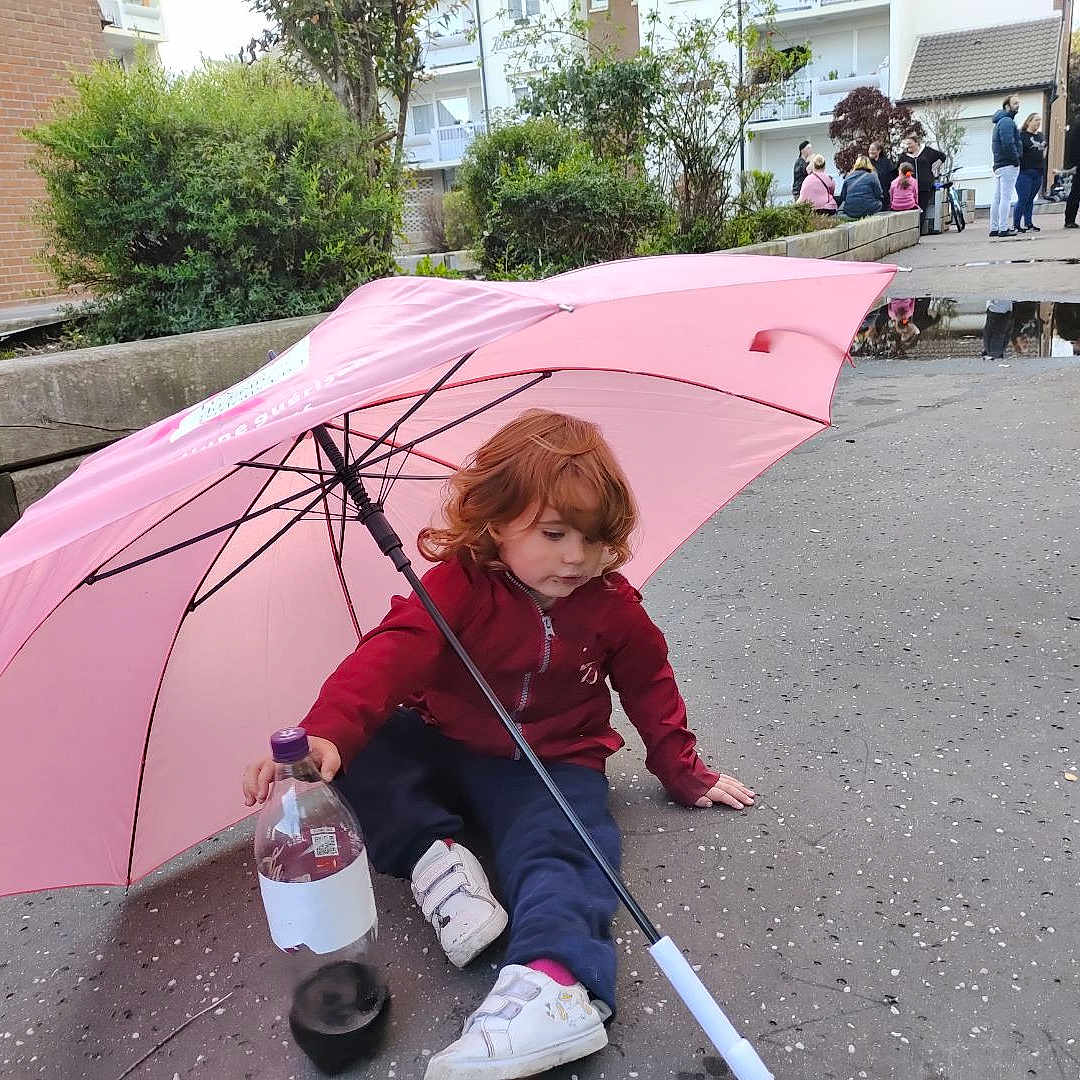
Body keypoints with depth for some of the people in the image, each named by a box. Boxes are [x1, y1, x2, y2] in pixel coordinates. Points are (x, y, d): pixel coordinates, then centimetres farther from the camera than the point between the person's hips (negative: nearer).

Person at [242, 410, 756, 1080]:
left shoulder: (612, 604, -6)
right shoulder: (458, 583, -16)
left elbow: (649, 687, 10)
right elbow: (393, 653, -31)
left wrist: (685, 774, 15)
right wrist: (326, 734, -48)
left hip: (551, 765, 0)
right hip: (441, 746, 1)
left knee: (558, 848, -31)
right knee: (354, 756, -21)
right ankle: (434, 855, -24)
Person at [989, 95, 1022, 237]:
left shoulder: (1000, 122, 21)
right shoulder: (1007, 121, -11)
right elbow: (1008, 144, -21)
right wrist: (1016, 158, -12)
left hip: (998, 165, 10)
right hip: (1008, 165, -10)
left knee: (997, 198, 9)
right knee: (1006, 198, -10)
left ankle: (994, 228, 11)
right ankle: (1003, 229, -12)